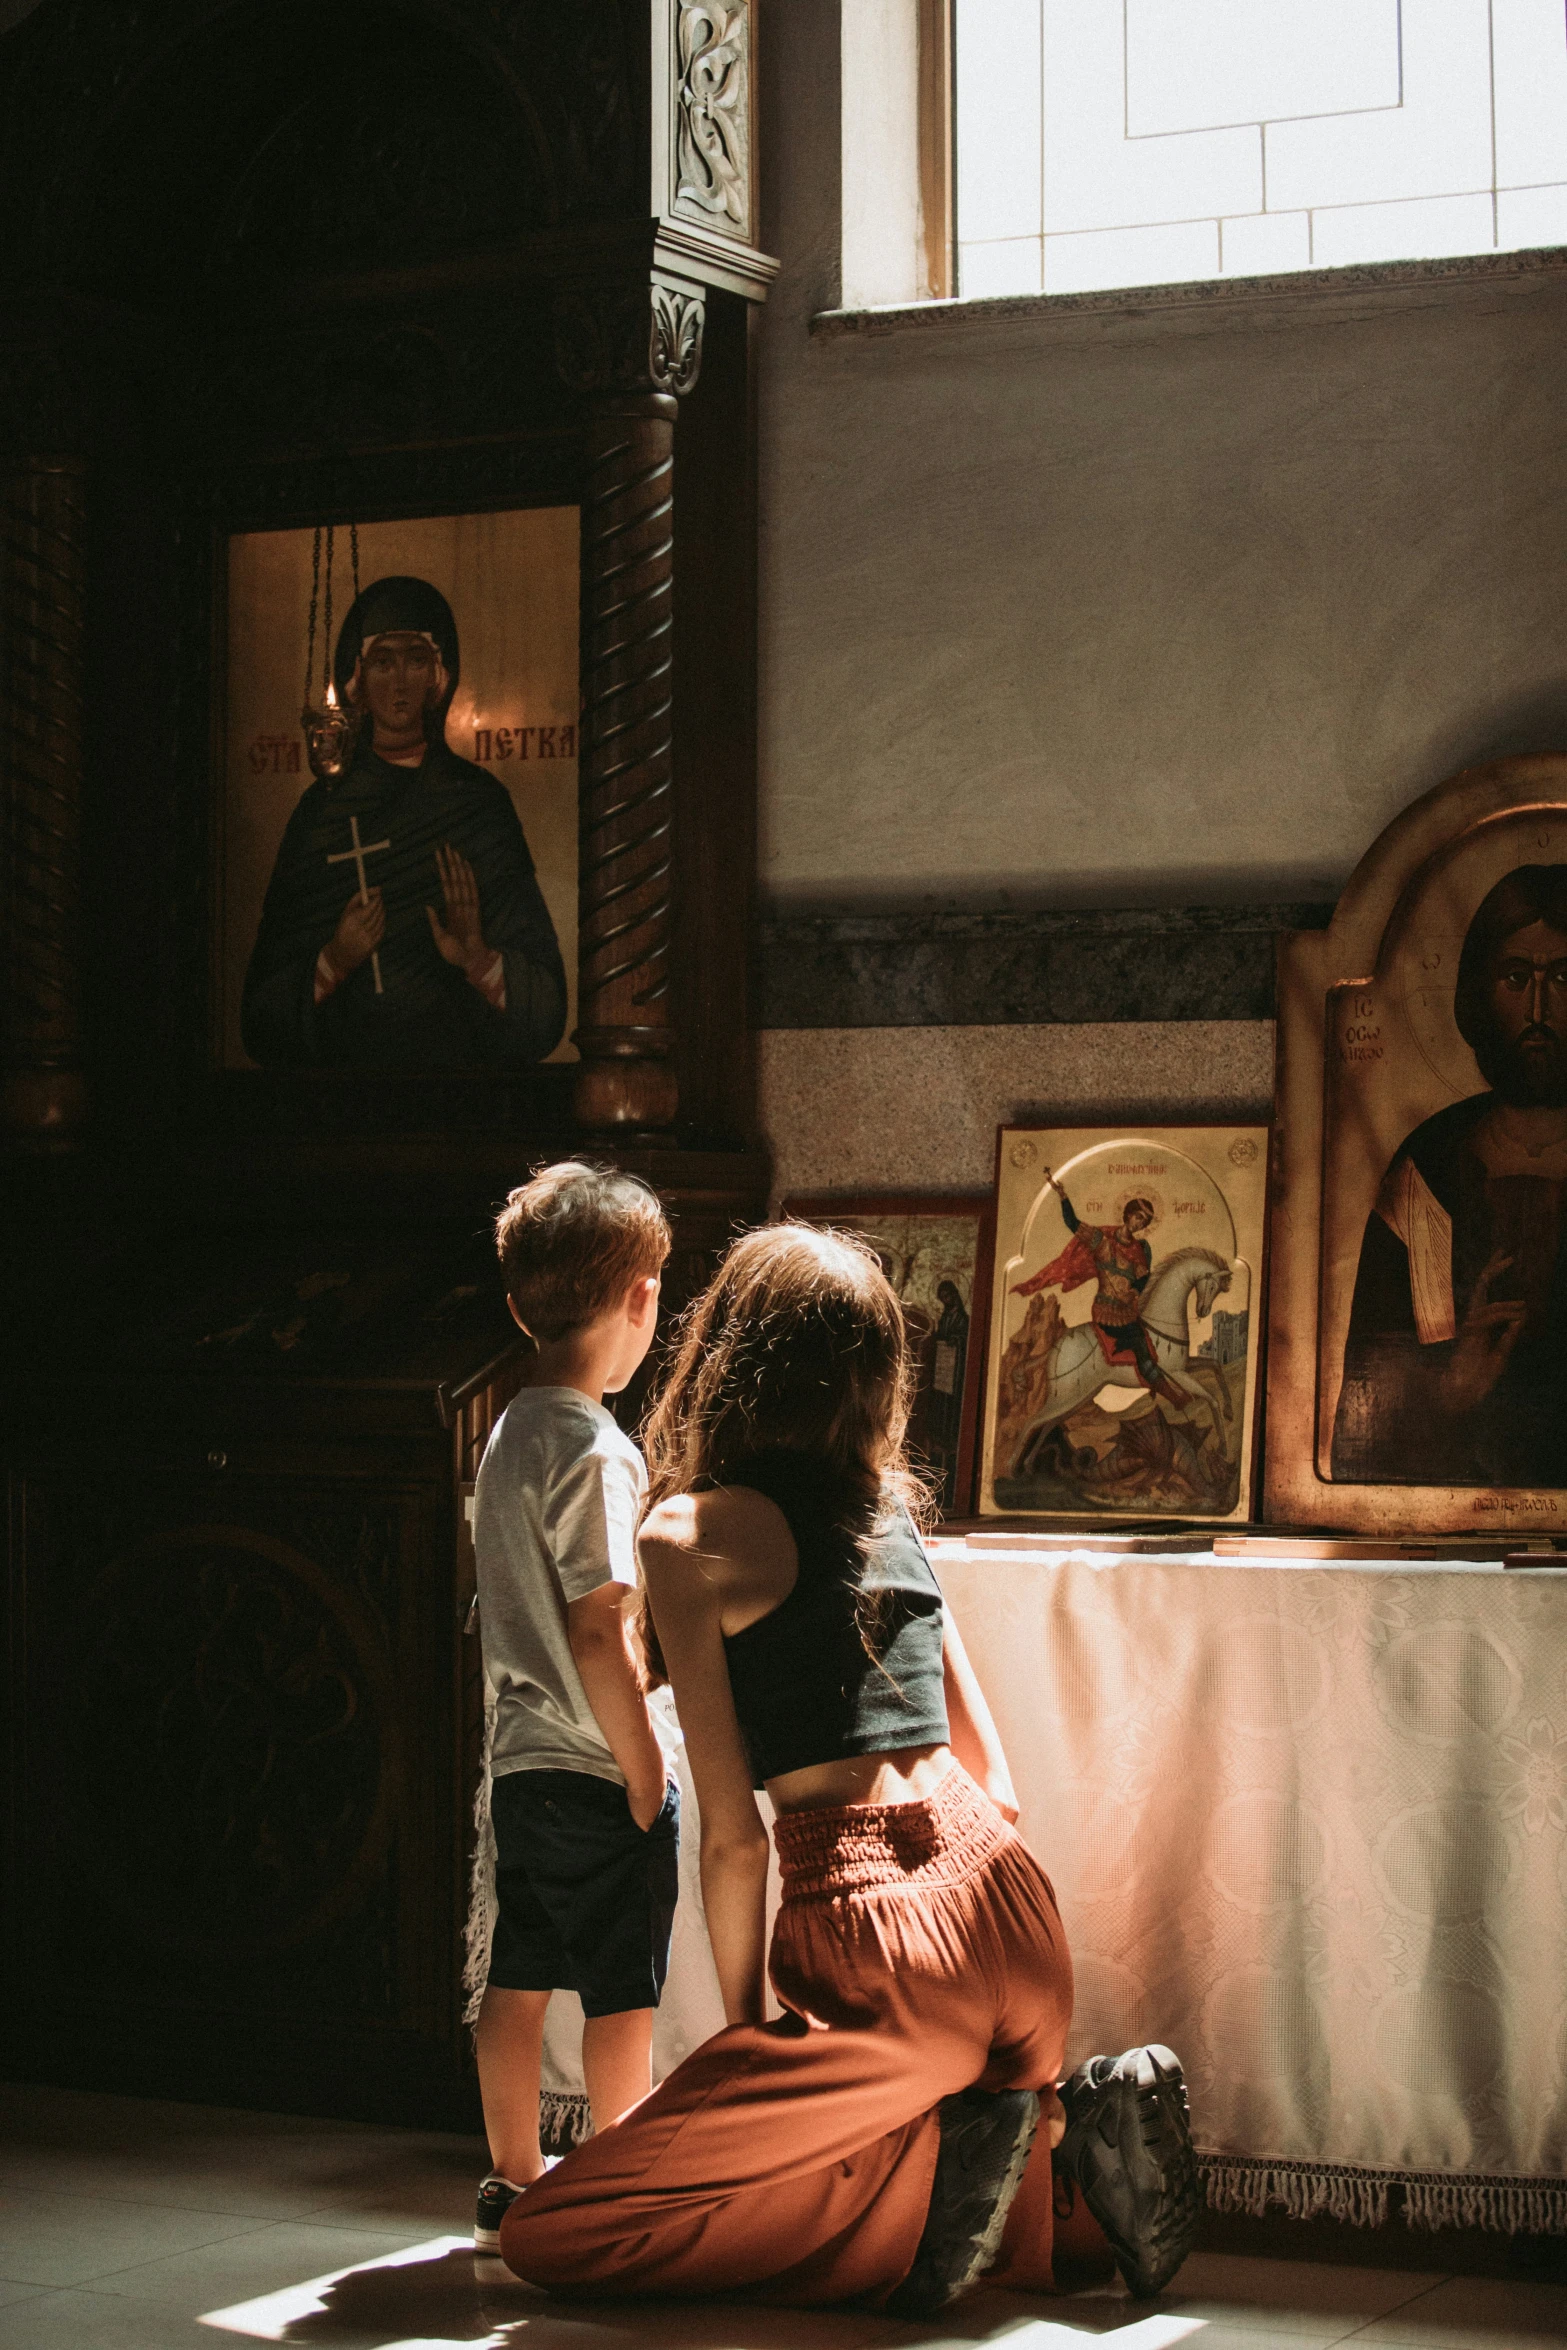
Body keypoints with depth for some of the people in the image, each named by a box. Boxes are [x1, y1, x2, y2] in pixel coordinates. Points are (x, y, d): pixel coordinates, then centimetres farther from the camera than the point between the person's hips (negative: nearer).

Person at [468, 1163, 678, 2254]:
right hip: (598, 1770, -8)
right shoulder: (595, 1448, -18)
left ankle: (513, 2185, 24)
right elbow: (598, 1632, -21)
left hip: (521, 1758, 8)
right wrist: (645, 1767, -15)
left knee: (520, 1980, 14)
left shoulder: (508, 1433, 9)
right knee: (623, 1996, 2)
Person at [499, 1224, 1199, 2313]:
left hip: (872, 1929, -8)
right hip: (1005, 1900, 8)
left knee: (549, 2234, -1)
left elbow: (734, 1834, -6)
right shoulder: (889, 1509, 16)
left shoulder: (689, 1533, -4)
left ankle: (951, 2149, -9)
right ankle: (1076, 2121, 6)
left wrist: (747, 2030, 7)